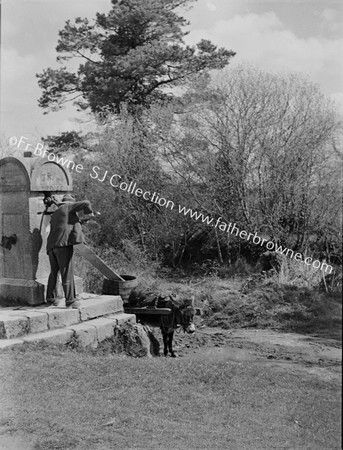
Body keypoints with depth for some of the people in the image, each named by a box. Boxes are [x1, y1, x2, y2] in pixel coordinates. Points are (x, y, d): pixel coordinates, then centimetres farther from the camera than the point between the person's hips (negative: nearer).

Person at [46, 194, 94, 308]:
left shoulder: (54, 214, 29)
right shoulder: (67, 207, 7)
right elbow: (85, 203, -1)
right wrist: (89, 212, 18)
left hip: (51, 245, 7)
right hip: (63, 243, -7)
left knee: (54, 272, 19)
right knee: (67, 273, -5)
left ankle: (50, 298, 27)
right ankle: (70, 300, -3)